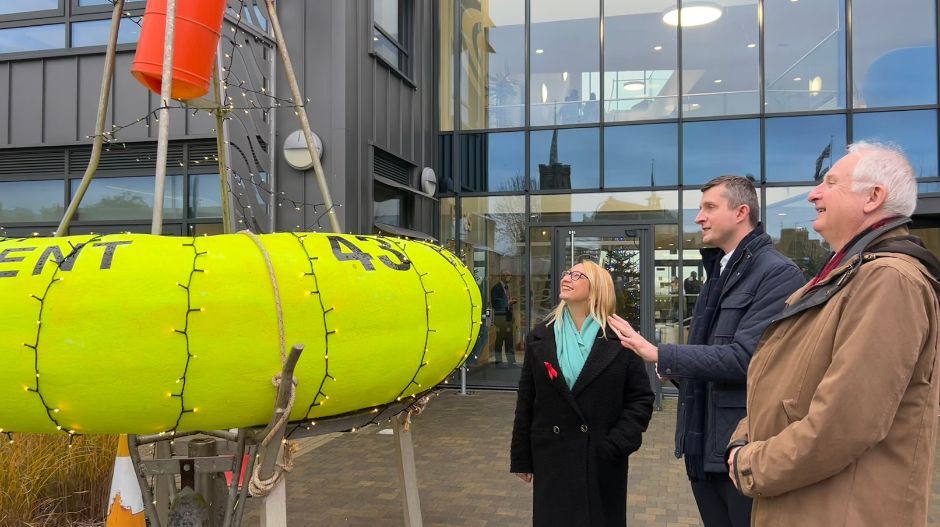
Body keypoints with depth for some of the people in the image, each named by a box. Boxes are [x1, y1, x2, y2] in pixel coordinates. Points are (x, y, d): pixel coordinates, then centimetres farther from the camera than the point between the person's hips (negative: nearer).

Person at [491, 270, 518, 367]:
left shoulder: (507, 287, 18)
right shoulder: (496, 288, -8)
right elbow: (494, 303, -15)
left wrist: (511, 301, 6)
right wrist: (507, 302, -16)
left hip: (508, 317, 8)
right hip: (500, 316, -8)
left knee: (509, 340, 8)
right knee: (499, 339, -5)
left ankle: (511, 362, 11)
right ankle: (498, 362, 2)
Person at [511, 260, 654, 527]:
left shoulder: (619, 338, -4)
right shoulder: (540, 336, 3)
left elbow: (641, 399, -3)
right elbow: (526, 401, 4)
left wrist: (616, 444, -14)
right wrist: (521, 457, 4)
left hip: (603, 458, -1)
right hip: (551, 456, 2)